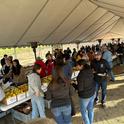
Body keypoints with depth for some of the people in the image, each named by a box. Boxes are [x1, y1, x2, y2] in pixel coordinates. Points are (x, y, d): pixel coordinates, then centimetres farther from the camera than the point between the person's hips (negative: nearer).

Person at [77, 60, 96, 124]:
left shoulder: (81, 75, -28)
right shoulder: (90, 71, -6)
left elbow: (80, 88, -23)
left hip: (85, 96, -7)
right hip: (92, 93, 7)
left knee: (83, 111, 15)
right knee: (90, 109, 24)